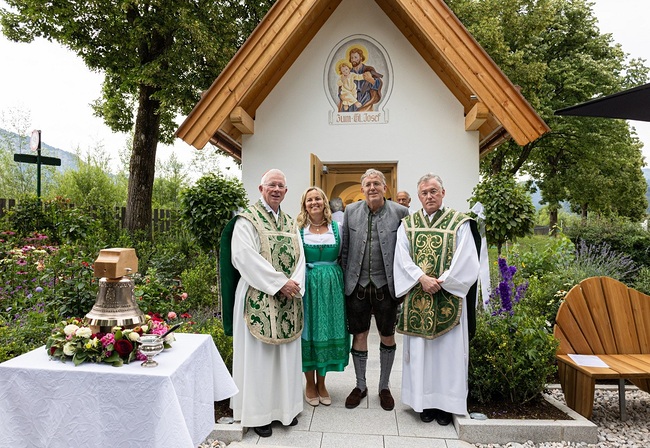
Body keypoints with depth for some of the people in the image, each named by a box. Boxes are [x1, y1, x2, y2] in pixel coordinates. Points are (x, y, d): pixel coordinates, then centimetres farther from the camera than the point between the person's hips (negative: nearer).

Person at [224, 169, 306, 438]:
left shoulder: (290, 223, 14)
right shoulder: (247, 220, -5)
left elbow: (299, 256, 8)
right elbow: (246, 257, -16)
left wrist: (294, 284, -11)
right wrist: (279, 283, -18)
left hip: (288, 300, 6)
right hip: (258, 299, -6)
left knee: (286, 353, 13)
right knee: (258, 355, 4)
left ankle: (285, 407, 29)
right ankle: (257, 413, 19)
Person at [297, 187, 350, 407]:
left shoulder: (336, 227, 6)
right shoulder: (298, 229, 0)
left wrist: (344, 284, 1)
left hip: (331, 285, 2)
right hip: (307, 285, -2)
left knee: (328, 331, 7)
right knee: (308, 331, 4)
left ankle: (321, 382, 25)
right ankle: (310, 383, 23)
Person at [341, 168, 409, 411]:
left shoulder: (400, 212, -4)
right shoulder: (351, 211, 2)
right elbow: (344, 248, 6)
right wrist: (344, 279, 4)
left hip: (386, 284, -1)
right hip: (357, 284, 2)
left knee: (387, 336, 12)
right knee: (359, 335, 11)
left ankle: (384, 386, 31)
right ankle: (360, 385, 31)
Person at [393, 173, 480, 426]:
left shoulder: (459, 223, 3)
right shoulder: (407, 225, 8)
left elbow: (465, 262, -4)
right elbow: (403, 259, -1)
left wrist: (440, 282, -13)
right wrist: (422, 279, -15)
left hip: (448, 298, -1)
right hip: (417, 299, 2)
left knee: (447, 349, 4)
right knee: (420, 349, 6)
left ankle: (446, 404, 16)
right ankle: (424, 401, 18)